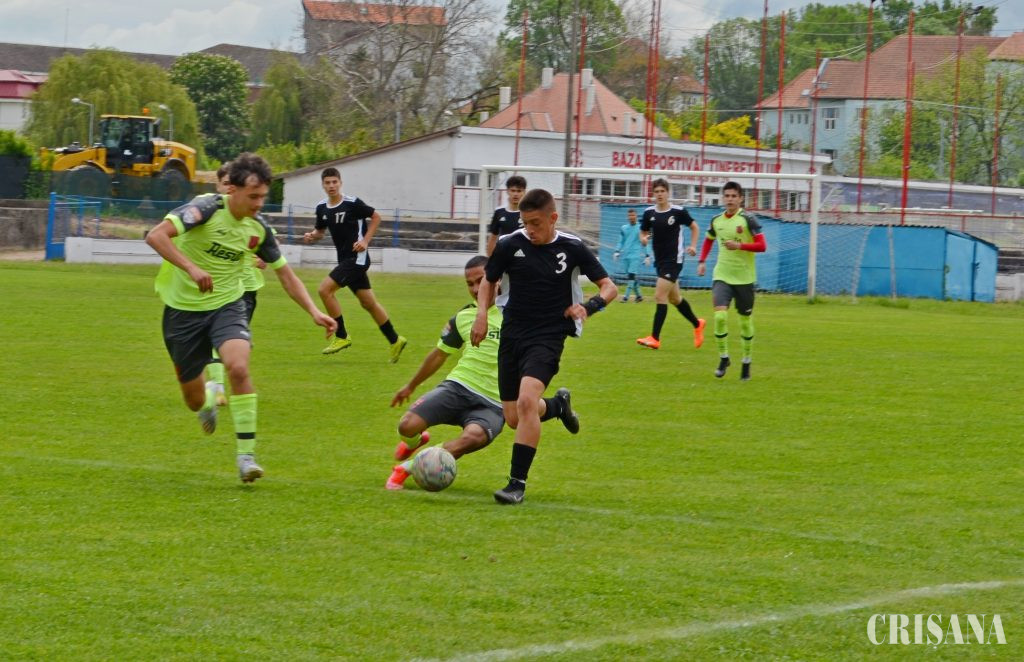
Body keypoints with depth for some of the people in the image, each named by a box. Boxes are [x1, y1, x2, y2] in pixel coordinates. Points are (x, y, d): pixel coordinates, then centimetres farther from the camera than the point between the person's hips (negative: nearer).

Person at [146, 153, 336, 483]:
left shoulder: (258, 228, -3)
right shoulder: (207, 208, -19)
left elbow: (286, 274, 10)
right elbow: (156, 235, -29)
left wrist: (314, 312, -1)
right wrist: (191, 268, -40)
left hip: (226, 306, 2)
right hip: (183, 309, -2)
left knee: (239, 368, -28)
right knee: (195, 401, 7)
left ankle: (246, 454, -20)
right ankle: (210, 396, 48)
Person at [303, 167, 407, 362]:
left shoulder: (352, 203, -13)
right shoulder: (321, 207, 6)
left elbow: (376, 217, -3)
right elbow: (320, 231, 19)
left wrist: (365, 241, -11)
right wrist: (311, 236, -4)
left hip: (356, 258, -7)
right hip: (344, 259, 7)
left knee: (324, 289, -17)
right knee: (368, 302, 12)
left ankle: (341, 336, -7)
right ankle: (395, 341, 24)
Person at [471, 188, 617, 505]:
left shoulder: (572, 248, -5)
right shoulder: (510, 244, -2)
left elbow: (610, 287, 1)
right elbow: (489, 281, 15)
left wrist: (588, 307, -19)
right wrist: (481, 314, -2)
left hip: (548, 337, -3)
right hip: (512, 336, 3)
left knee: (526, 399, -27)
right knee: (514, 419, 6)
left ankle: (518, 483, -24)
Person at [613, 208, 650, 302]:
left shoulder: (640, 228, 3)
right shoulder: (623, 228, 12)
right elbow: (620, 242, 16)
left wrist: (647, 256, 5)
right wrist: (617, 252, 2)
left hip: (636, 255, -4)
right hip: (625, 255, 4)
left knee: (631, 275, -15)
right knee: (629, 276, 5)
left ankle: (626, 296, -17)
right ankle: (638, 295, 18)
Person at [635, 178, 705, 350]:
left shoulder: (678, 212, -9)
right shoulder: (649, 213, 2)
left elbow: (694, 226, 6)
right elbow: (643, 232, 14)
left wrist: (693, 246, -6)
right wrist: (643, 239, -9)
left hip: (674, 260, -6)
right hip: (659, 261, 6)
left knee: (660, 296, -16)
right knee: (674, 298, 17)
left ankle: (655, 338, -15)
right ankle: (697, 324, 39)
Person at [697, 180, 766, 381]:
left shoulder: (748, 219, -9)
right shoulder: (717, 220, 5)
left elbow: (762, 246, -13)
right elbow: (708, 240, 25)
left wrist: (739, 246, -25)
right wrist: (702, 261, 13)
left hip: (744, 277, -2)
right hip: (722, 276, 2)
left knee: (745, 321, 7)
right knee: (720, 315, -16)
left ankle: (747, 362, 24)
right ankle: (723, 357, 1)